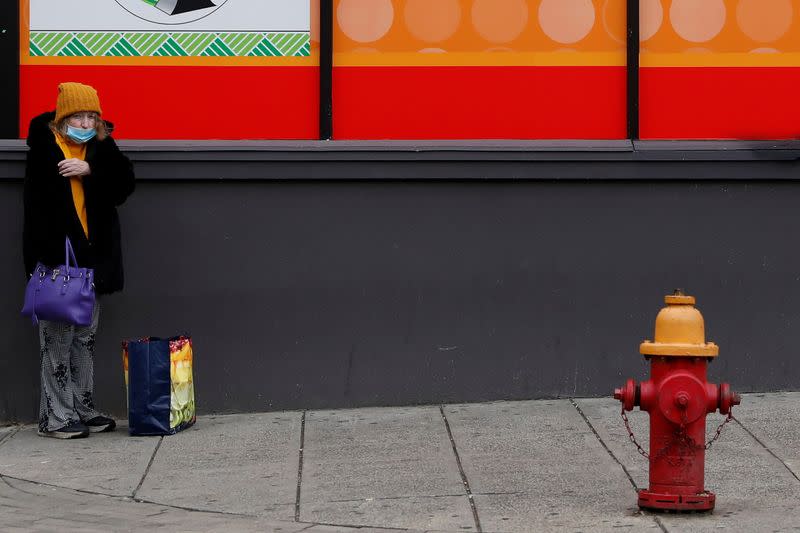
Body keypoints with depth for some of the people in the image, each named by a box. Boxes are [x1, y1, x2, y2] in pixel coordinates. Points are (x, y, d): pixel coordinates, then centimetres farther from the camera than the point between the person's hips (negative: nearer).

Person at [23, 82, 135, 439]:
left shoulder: (101, 147, 8)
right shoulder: (44, 148, -5)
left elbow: (124, 186, -1)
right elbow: (37, 204, -8)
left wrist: (91, 169, -17)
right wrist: (42, 258, -15)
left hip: (92, 256, 5)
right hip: (57, 257, -5)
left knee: (85, 337, 12)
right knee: (58, 338, -4)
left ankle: (82, 409, 21)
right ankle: (56, 417, 0)